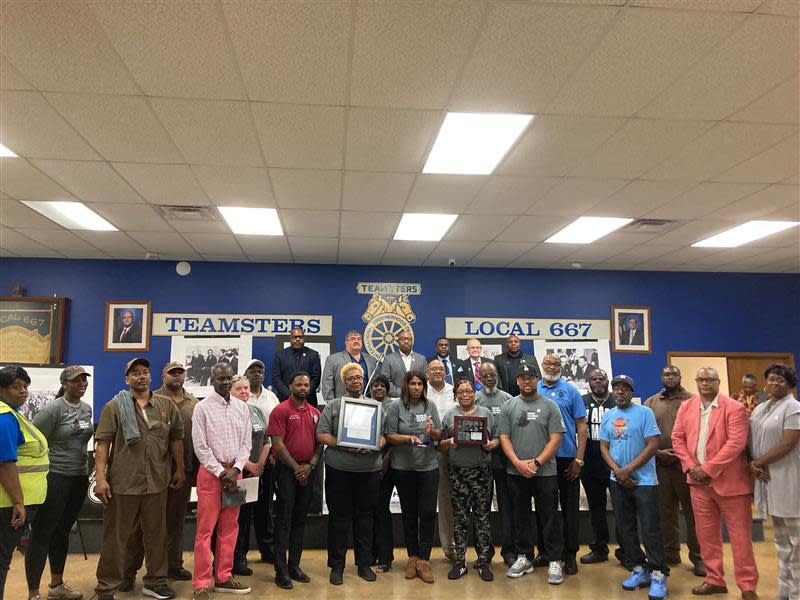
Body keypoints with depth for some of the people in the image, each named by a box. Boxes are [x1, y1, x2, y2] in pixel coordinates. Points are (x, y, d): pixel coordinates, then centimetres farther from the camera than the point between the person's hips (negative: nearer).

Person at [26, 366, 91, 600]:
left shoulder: (87, 409, 8)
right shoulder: (53, 409, -13)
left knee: (62, 532, 17)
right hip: (55, 478, -7)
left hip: (80, 477, 7)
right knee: (42, 534, -1)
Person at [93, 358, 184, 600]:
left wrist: (180, 469, 10)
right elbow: (102, 443, -6)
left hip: (157, 482, 3)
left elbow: (176, 438, 10)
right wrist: (100, 477, -13)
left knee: (156, 534, 13)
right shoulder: (114, 406, -1)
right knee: (115, 536, 7)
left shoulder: (167, 405, 6)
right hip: (122, 482, -3)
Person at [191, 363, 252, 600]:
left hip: (234, 471, 5)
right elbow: (200, 446, -8)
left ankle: (223, 577, 21)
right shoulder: (202, 407, -6)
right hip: (211, 471, -4)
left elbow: (246, 442, 6)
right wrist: (221, 472, -11)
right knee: (205, 528, -2)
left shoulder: (242, 407, 7)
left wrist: (235, 470, -7)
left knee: (230, 527, 10)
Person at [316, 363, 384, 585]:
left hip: (369, 469, 2)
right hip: (339, 470, -2)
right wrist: (344, 445, -15)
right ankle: (337, 566, 15)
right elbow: (322, 435, -2)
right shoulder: (333, 406, 5)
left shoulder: (376, 406, 12)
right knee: (339, 518, 4)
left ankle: (364, 564, 22)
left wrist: (374, 446, -11)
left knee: (365, 517, 9)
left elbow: (385, 435, 10)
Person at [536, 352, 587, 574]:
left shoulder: (571, 391, 0)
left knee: (569, 508, 6)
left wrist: (579, 459, -8)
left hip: (567, 458, -2)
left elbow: (581, 426, -1)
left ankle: (570, 555, 16)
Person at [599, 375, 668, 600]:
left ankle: (658, 574, 5)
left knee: (650, 529, -4)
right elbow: (604, 447, 8)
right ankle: (640, 569, 23)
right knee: (625, 528, 11)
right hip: (618, 481, 5)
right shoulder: (607, 416, 8)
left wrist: (628, 469, -15)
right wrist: (617, 471, -9)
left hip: (644, 480, -5)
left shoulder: (645, 412, -7)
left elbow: (653, 445, -13)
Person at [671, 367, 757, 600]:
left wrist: (708, 468, -19)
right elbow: (677, 437, 6)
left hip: (729, 481, -5)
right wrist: (691, 466, -8)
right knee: (706, 534, 12)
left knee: (740, 535, 3)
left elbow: (736, 443, -17)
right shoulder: (686, 407, 8)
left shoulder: (734, 408, -8)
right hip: (699, 482, 5)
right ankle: (715, 580, 25)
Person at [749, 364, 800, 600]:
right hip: (767, 478, 8)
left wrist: (758, 462, -13)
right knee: (781, 540, 15)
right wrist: (753, 466, -3)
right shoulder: (760, 408, 14)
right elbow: (752, 440, 13)